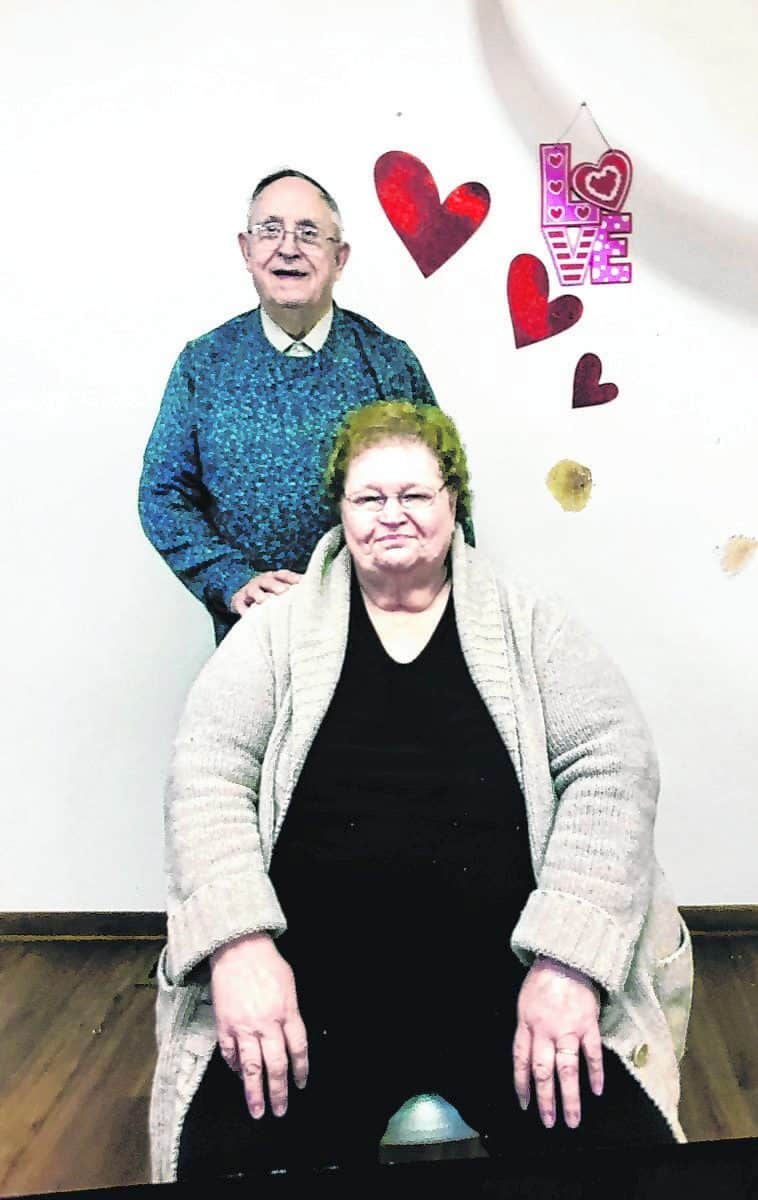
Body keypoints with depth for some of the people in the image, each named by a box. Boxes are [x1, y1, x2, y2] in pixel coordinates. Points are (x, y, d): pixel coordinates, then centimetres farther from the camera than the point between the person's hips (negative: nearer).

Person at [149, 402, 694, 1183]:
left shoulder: (529, 627, 8)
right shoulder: (278, 630, 9)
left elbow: (613, 766, -2)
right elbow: (208, 771, 0)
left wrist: (568, 959, -14)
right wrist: (239, 942, -15)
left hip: (508, 980, 1)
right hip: (311, 983, 0)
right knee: (228, 1159, -21)